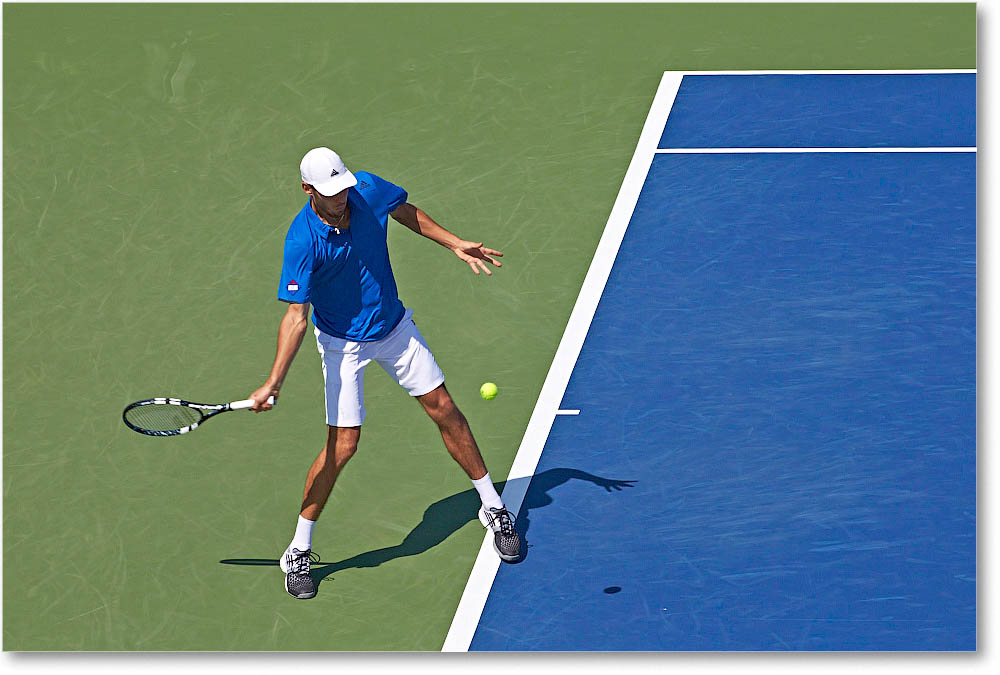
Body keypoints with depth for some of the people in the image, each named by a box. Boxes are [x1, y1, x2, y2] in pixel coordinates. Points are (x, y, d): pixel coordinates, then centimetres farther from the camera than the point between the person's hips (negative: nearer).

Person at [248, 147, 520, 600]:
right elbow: (296, 317, -27)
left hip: (395, 328, 5)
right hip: (343, 343, -5)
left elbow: (406, 212, 8)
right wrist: (273, 383, -34)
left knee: (444, 410, 8)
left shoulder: (369, 190, -17)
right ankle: (298, 552, 6)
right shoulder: (302, 241, -29)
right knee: (342, 445, -9)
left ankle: (493, 508, 27)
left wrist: (456, 245, 6)